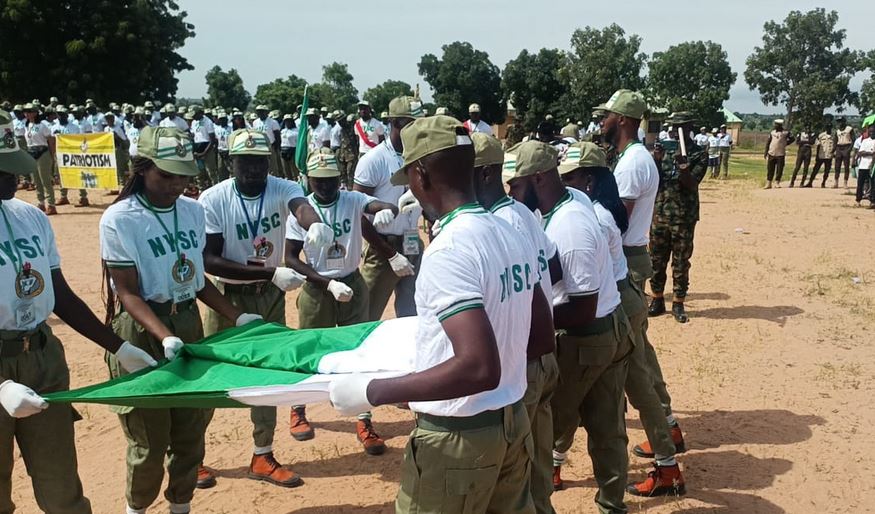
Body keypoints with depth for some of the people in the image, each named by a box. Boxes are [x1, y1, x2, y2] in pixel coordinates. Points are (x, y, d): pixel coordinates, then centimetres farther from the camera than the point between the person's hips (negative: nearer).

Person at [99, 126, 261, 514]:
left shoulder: (193, 210, 3)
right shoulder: (119, 219, -14)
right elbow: (128, 293, -16)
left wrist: (237, 317, 4)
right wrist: (164, 336, -30)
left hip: (189, 322, 5)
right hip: (142, 330, -5)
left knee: (191, 429, 14)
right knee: (149, 438, 5)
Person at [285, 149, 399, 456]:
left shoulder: (353, 200, -9)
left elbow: (386, 207, -26)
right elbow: (290, 258, -11)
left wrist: (387, 211, -52)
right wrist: (328, 283, -21)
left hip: (352, 286, 1)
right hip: (316, 290, -1)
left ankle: (364, 422, 15)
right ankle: (298, 409, 37)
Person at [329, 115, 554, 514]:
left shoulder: (448, 251, -24)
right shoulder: (512, 236, 1)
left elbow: (479, 369, -32)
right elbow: (543, 341, 9)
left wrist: (373, 391, -26)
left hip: (456, 439, -8)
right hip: (513, 421, 8)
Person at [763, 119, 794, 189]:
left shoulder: (786, 132, -1)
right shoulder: (772, 132, 9)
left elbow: (792, 139, 6)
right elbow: (768, 142, 12)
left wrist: (785, 143, -1)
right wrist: (766, 152, 9)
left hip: (780, 154, -3)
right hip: (771, 153, 3)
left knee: (779, 169, -1)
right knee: (770, 169, 3)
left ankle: (777, 182, 9)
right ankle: (768, 183, 8)